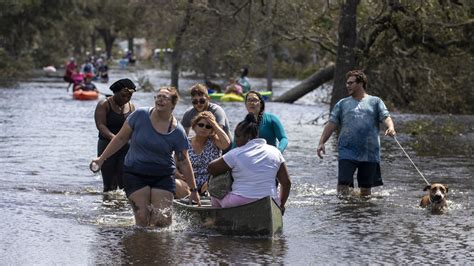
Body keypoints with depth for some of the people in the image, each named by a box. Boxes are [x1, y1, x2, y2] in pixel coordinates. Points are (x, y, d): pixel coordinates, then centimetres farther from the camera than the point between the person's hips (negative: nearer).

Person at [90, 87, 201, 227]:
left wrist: (194, 190, 4)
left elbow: (184, 163, 2)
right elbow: (121, 138, 4)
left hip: (163, 177, 0)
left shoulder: (177, 132, -5)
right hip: (135, 174, 0)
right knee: (142, 219, -10)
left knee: (162, 220, -9)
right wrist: (102, 158, 5)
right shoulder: (140, 115, -6)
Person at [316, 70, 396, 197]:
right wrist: (321, 142, -5)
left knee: (366, 189, 5)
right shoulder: (342, 104, 14)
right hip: (347, 152, 0)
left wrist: (390, 128, -26)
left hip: (370, 153, 0)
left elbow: (386, 117, -2)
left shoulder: (375, 102, 10)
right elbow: (331, 124, 8)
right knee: (343, 185, -14)